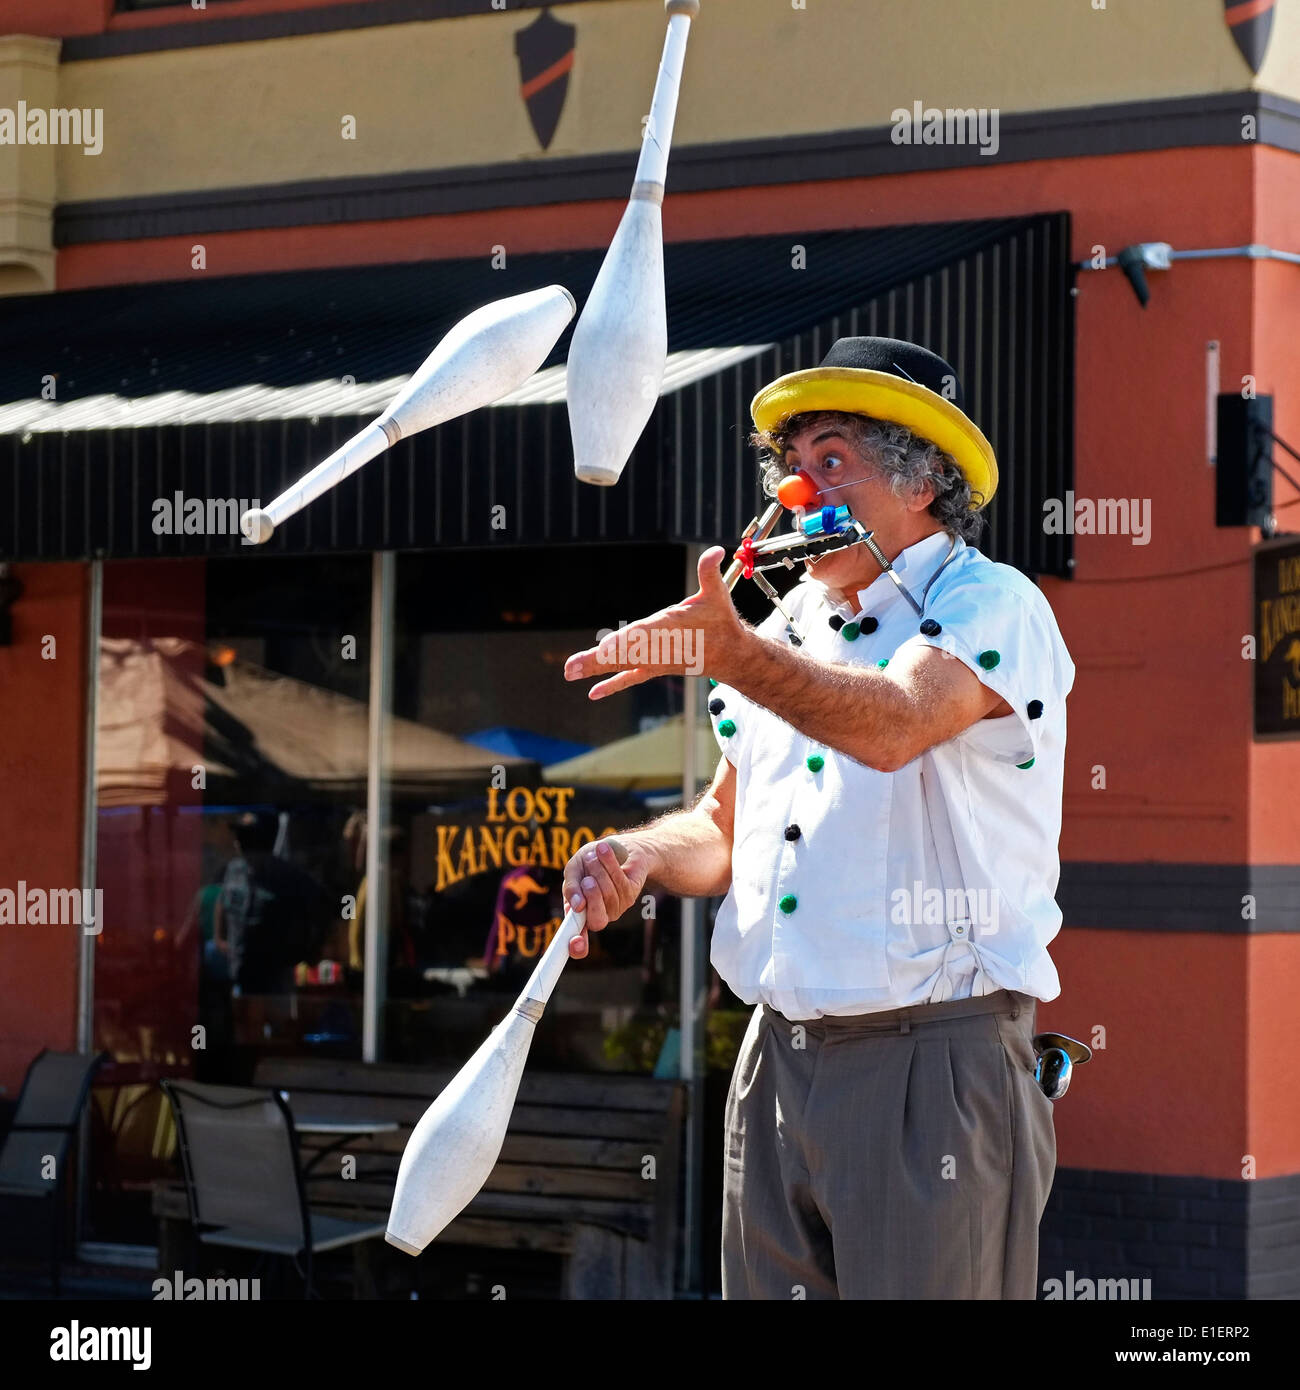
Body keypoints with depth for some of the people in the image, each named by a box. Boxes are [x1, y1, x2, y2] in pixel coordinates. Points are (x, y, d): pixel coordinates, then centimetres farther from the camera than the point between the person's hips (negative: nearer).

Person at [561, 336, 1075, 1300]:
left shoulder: (990, 605, -6)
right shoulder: (786, 637, 18)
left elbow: (891, 726, -26)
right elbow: (727, 829, 22)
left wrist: (732, 654, -39)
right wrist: (641, 857, 1)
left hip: (932, 1072, -7)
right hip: (778, 1066, 7)